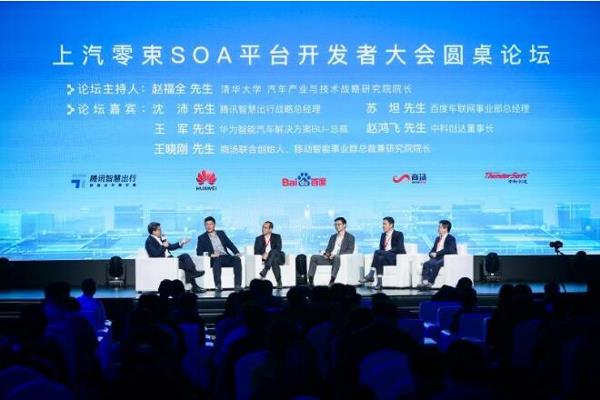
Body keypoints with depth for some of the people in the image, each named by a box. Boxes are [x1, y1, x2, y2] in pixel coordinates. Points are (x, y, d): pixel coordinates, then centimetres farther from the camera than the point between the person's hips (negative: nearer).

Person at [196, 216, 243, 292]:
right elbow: (199, 252, 1)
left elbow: (230, 244, 16)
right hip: (215, 259, -3)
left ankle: (238, 285, -34)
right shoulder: (202, 238, 12)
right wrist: (210, 254, -16)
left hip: (226, 257, 3)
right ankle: (218, 286, -44)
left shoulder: (221, 233, 22)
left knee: (237, 259, -27)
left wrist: (237, 252, -4)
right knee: (217, 259, -38)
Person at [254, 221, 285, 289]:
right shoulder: (259, 239, 13)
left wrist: (268, 254, -26)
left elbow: (278, 248, -9)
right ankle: (279, 283, -42)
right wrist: (263, 255, -21)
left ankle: (264, 272, -52)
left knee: (273, 252, -38)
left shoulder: (277, 237, 8)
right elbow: (256, 252, 3)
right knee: (274, 261, -36)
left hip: (278, 258, -1)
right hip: (265, 259, 2)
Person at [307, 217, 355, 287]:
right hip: (329, 257, 6)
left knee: (336, 258, -41)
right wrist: (325, 253, -4)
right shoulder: (333, 237, 25)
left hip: (340, 258, -5)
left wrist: (336, 255, -19)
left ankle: (332, 281, -45)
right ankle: (310, 280, -24)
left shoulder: (350, 237, 7)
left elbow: (350, 251, -6)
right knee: (314, 257, -17)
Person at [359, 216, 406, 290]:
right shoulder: (383, 235, 18)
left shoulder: (399, 234, -1)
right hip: (385, 257, 6)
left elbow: (399, 248, -14)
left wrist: (387, 252, -20)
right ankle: (379, 283, -41)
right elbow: (381, 248, 14)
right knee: (380, 258, -31)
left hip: (396, 257, -6)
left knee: (377, 252, -29)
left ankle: (370, 275, -31)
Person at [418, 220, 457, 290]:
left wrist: (436, 254, -17)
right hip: (436, 258, 6)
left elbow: (449, 250, -14)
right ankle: (425, 282, -40)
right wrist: (432, 254, -2)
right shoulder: (437, 238, 25)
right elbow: (433, 250, 22)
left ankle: (430, 283, -39)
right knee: (426, 264, -25)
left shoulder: (451, 238, 1)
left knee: (435, 264, -37)